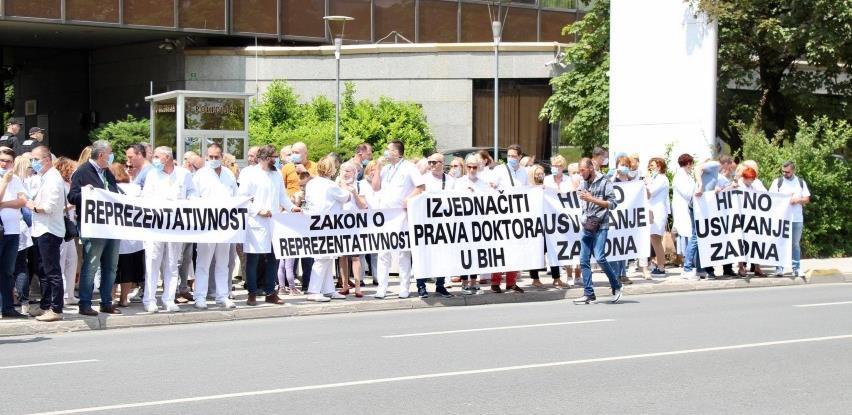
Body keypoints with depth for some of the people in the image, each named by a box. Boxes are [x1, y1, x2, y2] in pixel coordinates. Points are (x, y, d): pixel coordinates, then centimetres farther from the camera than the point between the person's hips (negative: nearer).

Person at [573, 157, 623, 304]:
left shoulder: (604, 182, -5)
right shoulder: (583, 183, 14)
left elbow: (612, 204, -9)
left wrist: (592, 199, -15)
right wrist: (583, 218, 9)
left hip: (600, 226, -6)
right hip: (586, 226, 6)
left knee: (599, 258, -15)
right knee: (584, 261, 1)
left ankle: (616, 287, 3)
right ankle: (589, 294, 7)